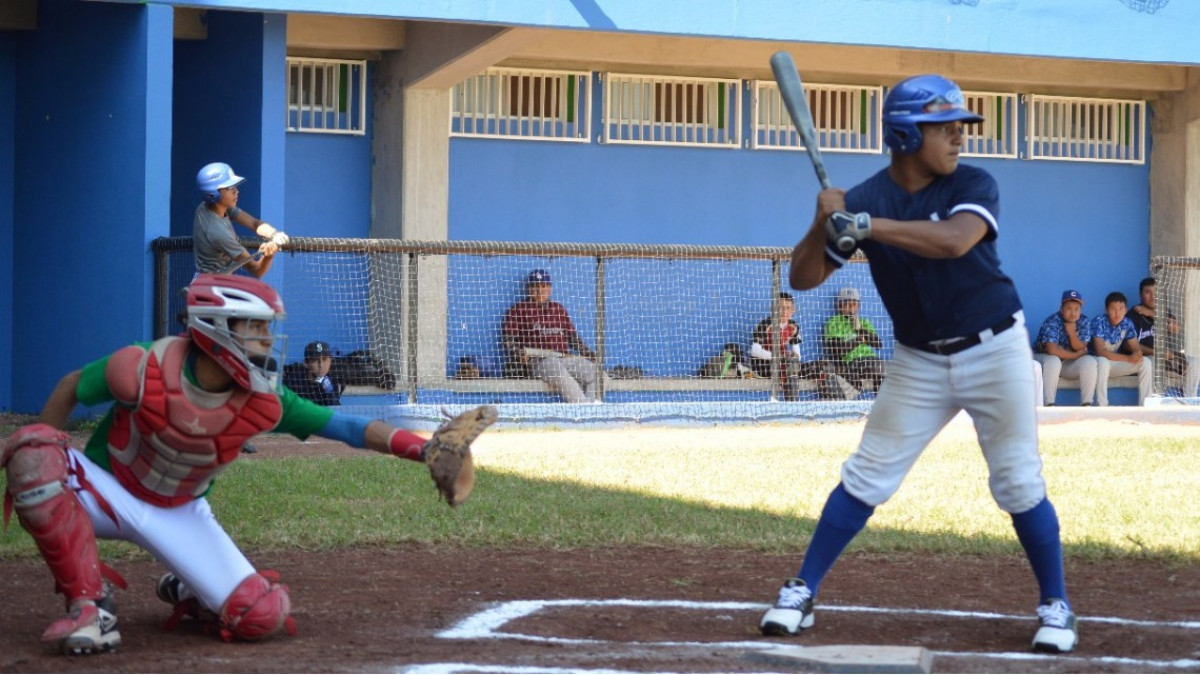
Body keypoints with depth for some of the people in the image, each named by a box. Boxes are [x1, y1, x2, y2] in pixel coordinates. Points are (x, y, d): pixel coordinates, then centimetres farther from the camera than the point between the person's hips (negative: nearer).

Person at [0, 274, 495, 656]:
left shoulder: (262, 401, -18)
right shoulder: (142, 370, -27)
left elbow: (343, 427, -18)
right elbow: (71, 388, -9)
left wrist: (421, 448, -31)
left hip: (179, 516, 2)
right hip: (103, 491, -2)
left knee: (262, 615, -17)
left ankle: (188, 592, 20)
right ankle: (89, 605, -26)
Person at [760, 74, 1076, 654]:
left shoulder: (974, 186, -12)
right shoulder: (865, 199, -7)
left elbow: (953, 241, -34)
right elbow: (803, 278, -5)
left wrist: (867, 225, -38)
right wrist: (824, 224, -25)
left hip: (995, 350, -2)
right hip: (920, 362, 2)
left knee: (1019, 484, 0)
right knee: (866, 477, 2)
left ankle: (1056, 606, 13)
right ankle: (801, 592, 9)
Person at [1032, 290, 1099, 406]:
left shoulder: (1084, 322, -6)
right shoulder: (1052, 322, -22)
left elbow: (1081, 349, -11)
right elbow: (1052, 350, -32)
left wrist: (1072, 332, -28)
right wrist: (1076, 355, -20)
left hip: (1068, 364, 5)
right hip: (1043, 358, -5)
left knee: (1090, 361, -20)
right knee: (1053, 360, -37)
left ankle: (1086, 404, -17)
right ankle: (1049, 404, -32)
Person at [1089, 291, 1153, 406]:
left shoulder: (1127, 324, -4)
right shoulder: (1098, 322, -20)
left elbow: (1136, 348, -3)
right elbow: (1100, 351, -28)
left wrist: (1137, 355, -31)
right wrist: (1128, 358, -35)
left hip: (1116, 362, 5)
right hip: (1097, 363, -5)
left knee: (1146, 363, -14)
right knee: (1103, 362, -40)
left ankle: (1144, 406, -13)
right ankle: (1101, 406, -34)